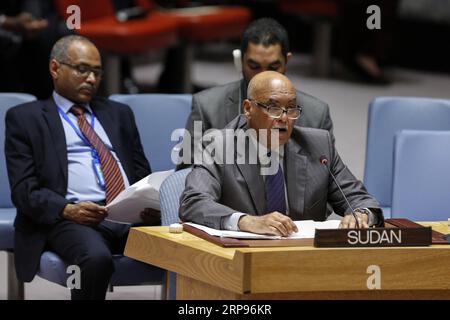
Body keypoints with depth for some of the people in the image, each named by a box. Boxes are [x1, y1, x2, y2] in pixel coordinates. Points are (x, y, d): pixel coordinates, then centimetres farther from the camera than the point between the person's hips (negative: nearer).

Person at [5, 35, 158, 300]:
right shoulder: (25, 118, 13)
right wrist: (67, 210, -17)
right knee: (97, 258, -40)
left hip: (131, 215, 4)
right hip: (68, 219, -3)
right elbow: (24, 190, 3)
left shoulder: (119, 113, 27)